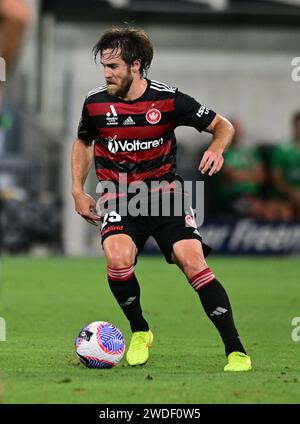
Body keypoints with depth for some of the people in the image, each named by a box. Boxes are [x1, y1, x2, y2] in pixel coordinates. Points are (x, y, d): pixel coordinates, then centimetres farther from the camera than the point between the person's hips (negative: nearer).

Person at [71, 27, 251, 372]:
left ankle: (235, 350, -13)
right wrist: (78, 191, 10)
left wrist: (216, 149, -19)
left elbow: (223, 126, 2)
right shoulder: (95, 103, -2)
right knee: (118, 257, -28)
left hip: (165, 194, -1)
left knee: (193, 262, -20)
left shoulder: (169, 99, -9)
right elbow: (83, 143, 20)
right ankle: (139, 331, -2)